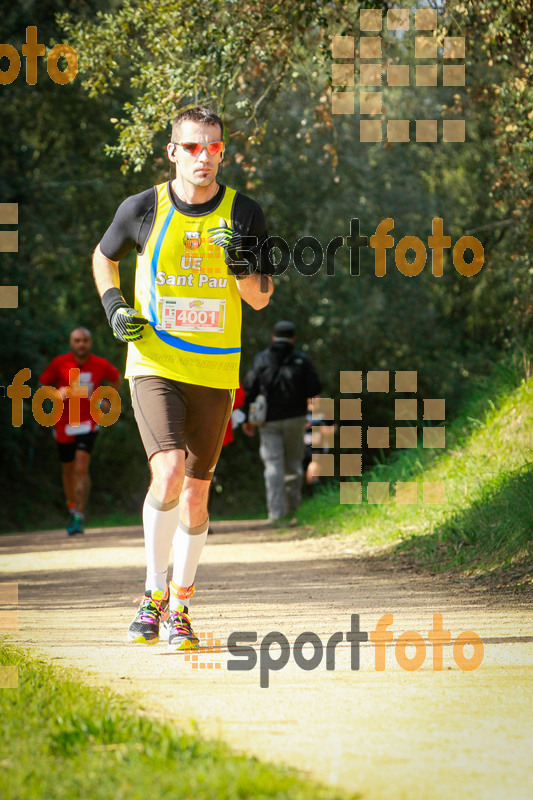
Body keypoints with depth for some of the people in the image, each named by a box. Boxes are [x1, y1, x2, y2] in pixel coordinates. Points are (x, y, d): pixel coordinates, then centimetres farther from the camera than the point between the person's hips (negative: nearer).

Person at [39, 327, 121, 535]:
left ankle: (79, 516, -16)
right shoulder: (59, 363, -6)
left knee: (81, 468, -17)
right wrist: (57, 393, -16)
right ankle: (72, 508, 38)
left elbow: (116, 378, 18)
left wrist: (107, 401, 7)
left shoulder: (100, 365, -3)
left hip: (88, 422, -2)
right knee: (68, 470, 14)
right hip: (64, 424, 2)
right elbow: (43, 384, 4)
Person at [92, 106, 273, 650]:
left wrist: (240, 267, -18)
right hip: (154, 365, -2)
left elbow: (261, 299, 2)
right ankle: (153, 590, -3)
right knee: (168, 473, -21)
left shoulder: (244, 214, -1)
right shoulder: (143, 209, -3)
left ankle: (179, 607, 20)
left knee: (196, 492, 5)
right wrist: (114, 307, 0)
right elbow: (104, 256, 16)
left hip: (215, 373, 2)